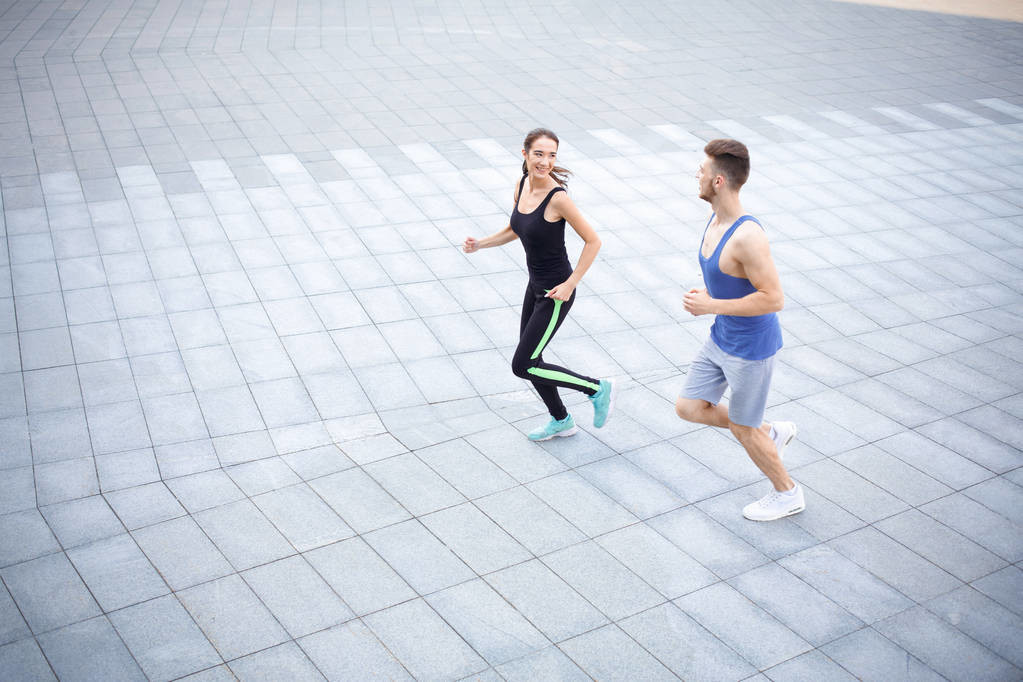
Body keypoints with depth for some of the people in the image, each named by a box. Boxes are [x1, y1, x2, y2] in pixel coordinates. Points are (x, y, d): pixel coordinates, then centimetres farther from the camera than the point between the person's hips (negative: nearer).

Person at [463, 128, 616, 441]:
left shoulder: (558, 198, -24)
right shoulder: (521, 186, -2)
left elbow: (593, 241, -18)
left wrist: (570, 285, -18)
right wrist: (480, 244, 0)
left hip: (555, 293, -8)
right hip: (535, 285, 8)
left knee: (522, 366, -2)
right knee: (529, 360, 18)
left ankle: (597, 389, 12)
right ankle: (561, 421, 40)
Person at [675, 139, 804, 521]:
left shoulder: (748, 236, -30)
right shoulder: (716, 217, -1)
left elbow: (773, 299, -29)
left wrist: (712, 305, -25)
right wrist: (707, 295, 0)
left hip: (751, 346, -9)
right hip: (721, 338, 9)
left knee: (742, 428, 7)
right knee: (688, 408, 12)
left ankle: (787, 493, 32)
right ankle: (773, 434, 30)